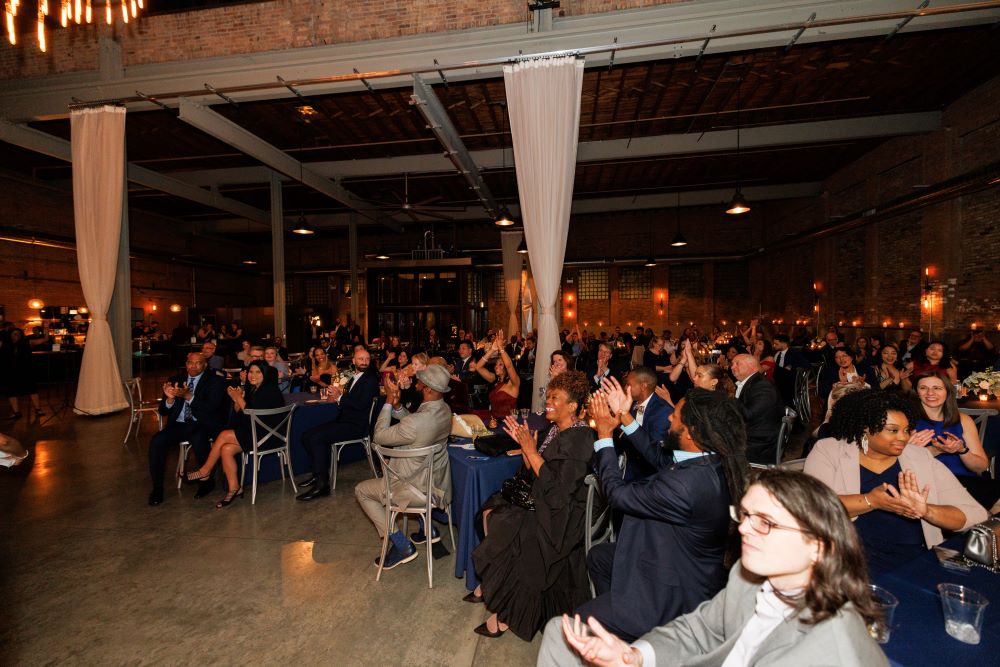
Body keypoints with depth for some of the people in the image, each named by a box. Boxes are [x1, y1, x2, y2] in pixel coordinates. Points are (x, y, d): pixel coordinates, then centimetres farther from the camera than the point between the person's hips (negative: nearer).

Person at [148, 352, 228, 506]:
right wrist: (170, 398, -13)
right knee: (156, 442, -21)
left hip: (203, 425, -4)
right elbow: (163, 411, 9)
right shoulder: (175, 380, 13)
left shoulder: (215, 381, 1)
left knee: (198, 440, -35)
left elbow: (211, 409, -12)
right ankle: (157, 488, -6)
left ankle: (207, 480, -12)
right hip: (179, 425, 5)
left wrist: (189, 396, -25)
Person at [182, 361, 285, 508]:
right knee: (226, 449, -12)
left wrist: (239, 399, -16)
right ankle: (234, 489, -5)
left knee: (224, 435, -15)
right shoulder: (252, 389, 13)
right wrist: (237, 400, -6)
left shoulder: (270, 391, -12)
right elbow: (238, 416, 12)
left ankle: (205, 471, 6)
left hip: (267, 435, -8)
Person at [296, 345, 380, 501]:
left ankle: (322, 484, -17)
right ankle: (318, 474, 9)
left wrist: (340, 397, -13)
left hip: (357, 425, -9)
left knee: (316, 438, -22)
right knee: (307, 436, 0)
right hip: (344, 420, 9)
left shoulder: (371, 379, -9)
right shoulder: (353, 377, 17)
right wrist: (337, 398, 0)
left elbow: (362, 404, -19)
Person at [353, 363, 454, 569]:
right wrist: (397, 404, -9)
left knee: (361, 491, 11)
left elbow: (379, 436, -17)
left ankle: (401, 545, 9)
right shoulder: (444, 409, -7)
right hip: (438, 481, 8)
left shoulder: (416, 422, -34)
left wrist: (389, 401, -13)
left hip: (419, 489, -8)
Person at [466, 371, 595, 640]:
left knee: (504, 529, -14)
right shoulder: (554, 430, 5)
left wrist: (532, 451, -23)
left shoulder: (580, 439, -21)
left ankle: (503, 615, 6)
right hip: (540, 501, 9)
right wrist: (523, 444, -5)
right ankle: (489, 584, 18)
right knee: (491, 510, 2)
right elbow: (533, 474, 8)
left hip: (560, 516, -9)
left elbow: (558, 489, -26)